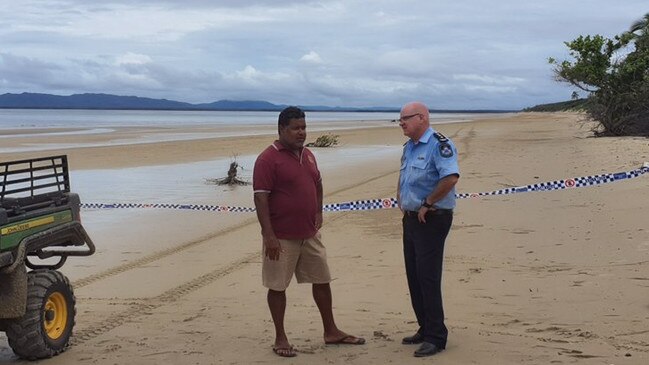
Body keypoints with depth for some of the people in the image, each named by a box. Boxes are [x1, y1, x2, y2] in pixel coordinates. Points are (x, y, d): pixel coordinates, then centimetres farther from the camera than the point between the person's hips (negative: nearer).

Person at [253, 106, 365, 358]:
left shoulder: (307, 155, 10)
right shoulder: (268, 159, -13)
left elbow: (317, 184, 25)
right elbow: (260, 198, -18)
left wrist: (318, 212, 13)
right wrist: (269, 236, -21)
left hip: (310, 234, 7)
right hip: (282, 237, -7)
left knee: (322, 280, 13)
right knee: (278, 286, 4)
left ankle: (331, 332, 26)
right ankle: (280, 338, 17)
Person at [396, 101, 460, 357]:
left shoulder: (439, 144, -15)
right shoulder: (409, 147, 14)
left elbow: (450, 178, -29)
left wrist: (427, 204, -21)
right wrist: (401, 201, 13)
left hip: (432, 218, -9)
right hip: (410, 218, 9)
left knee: (428, 277, -8)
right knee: (413, 276, 13)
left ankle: (436, 337, 0)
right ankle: (425, 329, 24)